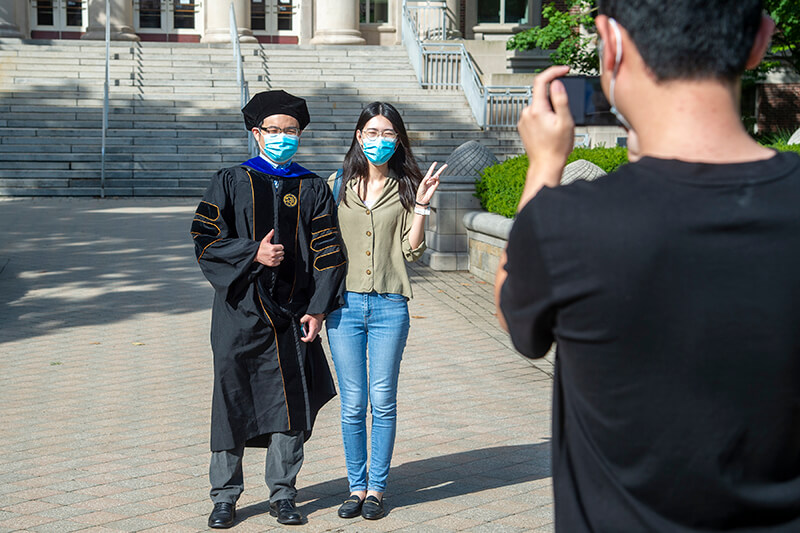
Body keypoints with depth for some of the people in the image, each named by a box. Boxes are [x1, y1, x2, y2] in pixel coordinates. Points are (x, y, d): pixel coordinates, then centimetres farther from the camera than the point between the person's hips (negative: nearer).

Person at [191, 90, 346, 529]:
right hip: (240, 311, -1)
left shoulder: (313, 189, 8)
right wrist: (253, 254, -15)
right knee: (232, 399, 2)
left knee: (289, 402, 5)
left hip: (291, 313, 1)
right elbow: (205, 241, -2)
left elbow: (328, 253, 5)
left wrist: (318, 308, -3)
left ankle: (282, 495, 18)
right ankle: (224, 497, 15)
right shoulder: (230, 183, 4)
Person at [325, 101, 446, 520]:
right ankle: (356, 486, 18)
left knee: (383, 401, 2)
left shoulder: (406, 188, 6)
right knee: (352, 403, 4)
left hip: (389, 306, -1)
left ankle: (376, 487, 15)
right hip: (344, 303, 1)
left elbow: (412, 251, 0)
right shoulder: (337, 186, 7)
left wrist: (421, 206, -10)